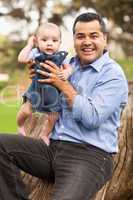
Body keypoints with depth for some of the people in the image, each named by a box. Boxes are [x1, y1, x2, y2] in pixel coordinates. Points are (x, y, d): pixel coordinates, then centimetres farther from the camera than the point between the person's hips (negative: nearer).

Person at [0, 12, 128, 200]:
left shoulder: (113, 74, -5)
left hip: (90, 155, -6)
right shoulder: (68, 64, 14)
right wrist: (38, 78, 7)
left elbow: (92, 118, -17)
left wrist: (63, 84, -9)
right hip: (53, 147, 7)